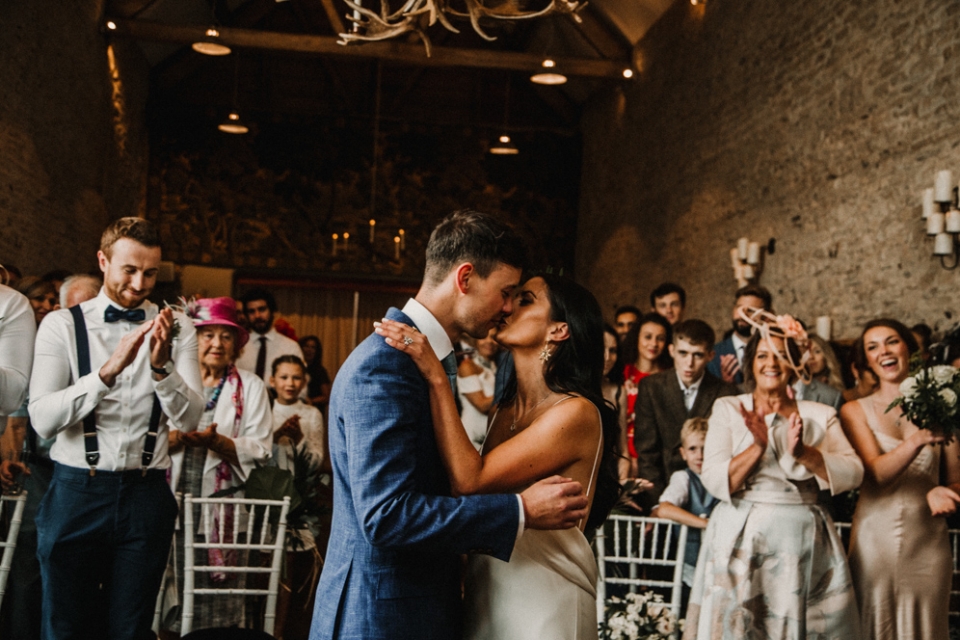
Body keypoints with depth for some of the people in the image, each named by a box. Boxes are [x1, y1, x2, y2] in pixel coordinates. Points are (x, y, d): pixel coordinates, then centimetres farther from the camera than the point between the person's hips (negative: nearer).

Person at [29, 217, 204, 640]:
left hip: (146, 495, 1)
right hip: (76, 494, -1)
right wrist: (109, 368, -25)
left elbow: (188, 419, -6)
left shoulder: (176, 328, 3)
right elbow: (43, 419, -14)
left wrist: (161, 367, -23)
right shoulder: (62, 325, -1)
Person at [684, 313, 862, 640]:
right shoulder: (728, 408, 5)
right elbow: (714, 480, -6)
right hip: (742, 539, -1)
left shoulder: (821, 415, 9)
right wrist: (758, 446, -19)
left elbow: (854, 473, -5)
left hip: (805, 542, 1)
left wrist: (803, 453, -20)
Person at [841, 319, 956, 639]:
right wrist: (917, 440, -28)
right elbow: (877, 473, -13)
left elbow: (954, 478, 9)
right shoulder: (856, 410, 1)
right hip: (876, 538, -1)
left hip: (928, 539, 2)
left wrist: (944, 493, -13)